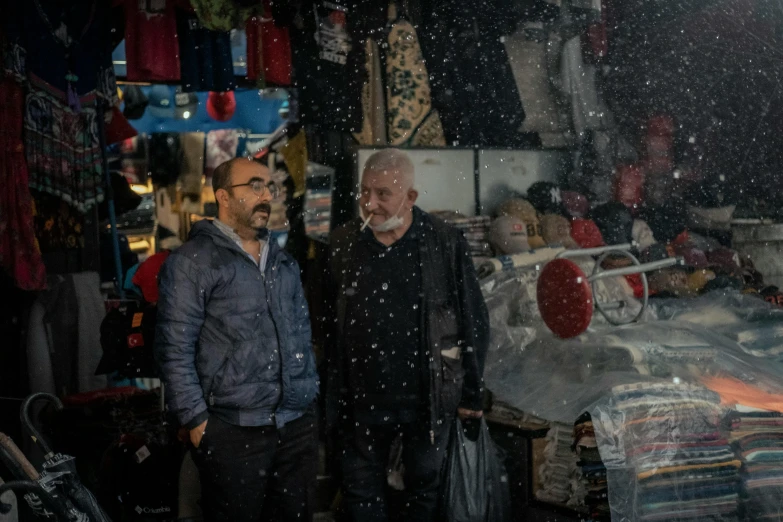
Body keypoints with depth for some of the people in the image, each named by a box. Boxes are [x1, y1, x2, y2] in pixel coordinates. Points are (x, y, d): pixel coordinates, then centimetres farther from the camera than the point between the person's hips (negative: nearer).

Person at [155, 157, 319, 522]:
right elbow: (174, 350, -9)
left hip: (299, 424, 6)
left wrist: (310, 396, 14)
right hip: (233, 430, -6)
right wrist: (197, 420, -12)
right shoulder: (192, 262, -5)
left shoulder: (283, 262, 16)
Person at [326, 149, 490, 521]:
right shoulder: (343, 244, -2)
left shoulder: (445, 244, -9)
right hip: (362, 402, 2)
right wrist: (333, 391, 6)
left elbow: (474, 323, -3)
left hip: (428, 400, -2)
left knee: (423, 491, 16)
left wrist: (472, 394, -1)